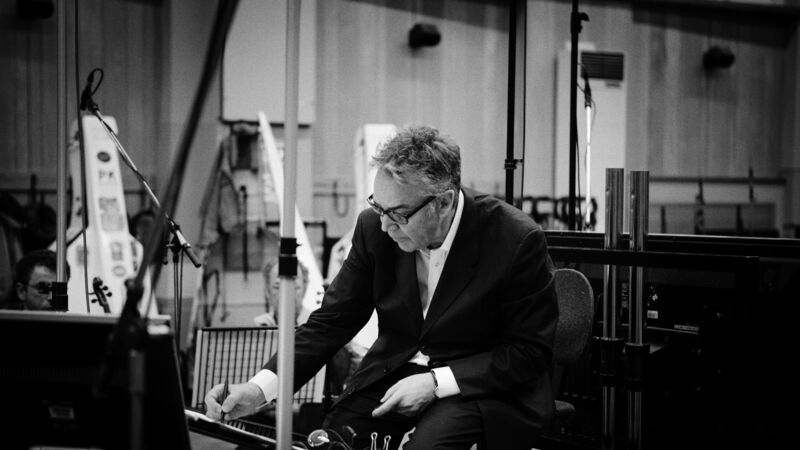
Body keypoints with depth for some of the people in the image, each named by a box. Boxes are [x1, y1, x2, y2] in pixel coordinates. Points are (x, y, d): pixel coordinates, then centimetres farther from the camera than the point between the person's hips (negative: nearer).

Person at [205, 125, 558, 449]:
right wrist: (260, 388, -16)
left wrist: (437, 382, -24)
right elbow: (331, 321, -2)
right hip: (394, 373, 4)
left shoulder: (517, 240, -20)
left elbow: (530, 354, -13)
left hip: (484, 383, -4)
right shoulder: (374, 228, -8)